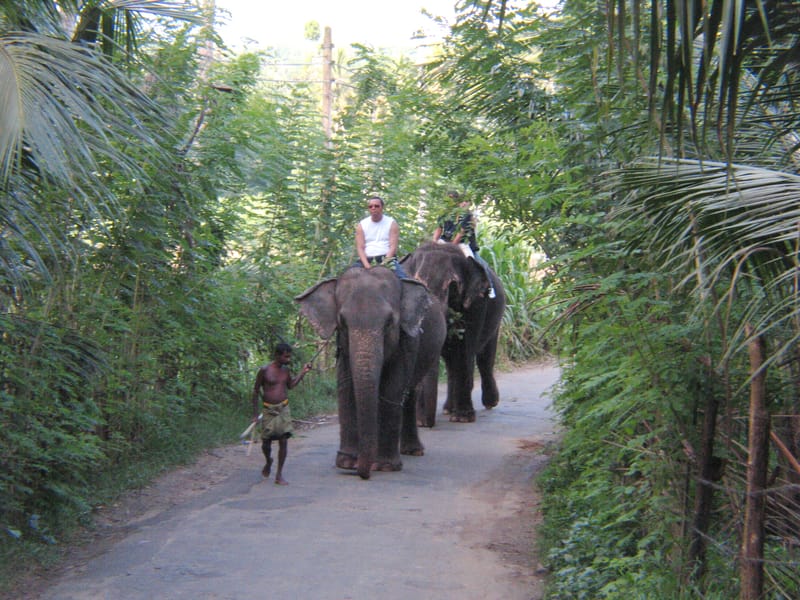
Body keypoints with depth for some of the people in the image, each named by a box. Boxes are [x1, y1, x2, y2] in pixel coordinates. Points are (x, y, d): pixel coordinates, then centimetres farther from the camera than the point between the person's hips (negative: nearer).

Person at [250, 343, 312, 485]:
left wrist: (303, 372, 11)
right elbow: (256, 390, -2)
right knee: (266, 442, 5)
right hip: (268, 410, -3)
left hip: (283, 409, 3)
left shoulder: (285, 369, 5)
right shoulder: (265, 370, -9)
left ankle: (279, 475, 2)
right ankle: (268, 461, 39)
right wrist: (255, 413, -3)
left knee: (283, 441, -5)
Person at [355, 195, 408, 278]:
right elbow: (360, 248, 0)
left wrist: (384, 264, -20)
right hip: (366, 260, 1)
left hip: (387, 259, -1)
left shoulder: (391, 223, 4)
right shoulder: (361, 225, 8)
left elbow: (393, 247, -5)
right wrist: (367, 266, -17)